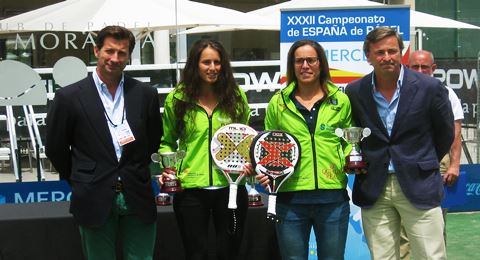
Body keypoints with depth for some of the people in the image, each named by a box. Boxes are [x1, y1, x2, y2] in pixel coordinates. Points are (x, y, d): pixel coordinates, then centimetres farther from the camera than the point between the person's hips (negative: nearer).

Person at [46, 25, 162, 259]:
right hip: (95, 201, -2)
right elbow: (56, 149, 5)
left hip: (138, 198, 2)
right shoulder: (69, 97, -4)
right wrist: (79, 182, 11)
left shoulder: (146, 94, 3)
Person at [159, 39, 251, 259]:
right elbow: (167, 142, 10)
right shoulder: (177, 99, 0)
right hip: (190, 190, -1)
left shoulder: (236, 96, 4)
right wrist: (167, 167, -7)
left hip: (230, 187, 1)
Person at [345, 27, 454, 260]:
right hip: (373, 190, 2)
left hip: (418, 186, -2)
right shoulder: (355, 92, 0)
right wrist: (360, 162, 10)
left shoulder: (429, 87, -6)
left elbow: (445, 133, 8)